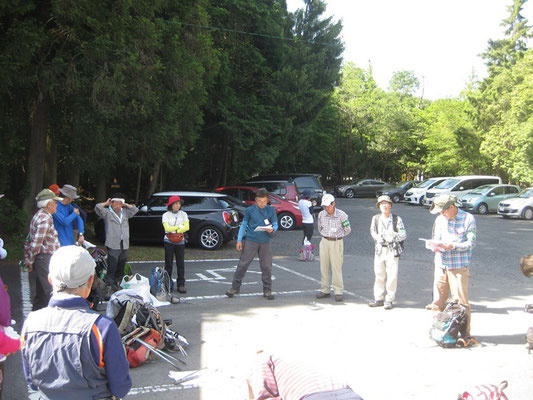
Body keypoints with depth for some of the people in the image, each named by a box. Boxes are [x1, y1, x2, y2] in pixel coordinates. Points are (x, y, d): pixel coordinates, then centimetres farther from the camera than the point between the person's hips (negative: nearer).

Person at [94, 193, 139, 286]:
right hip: (113, 246, -6)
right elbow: (98, 208, -15)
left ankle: (118, 284, 22)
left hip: (124, 245, 6)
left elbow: (135, 209, 14)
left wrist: (125, 205, 9)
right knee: (111, 269, -10)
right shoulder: (107, 212, -1)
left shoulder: (125, 212, 14)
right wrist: (106, 203, 0)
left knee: (121, 269, 13)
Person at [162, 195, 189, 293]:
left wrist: (174, 230, -10)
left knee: (181, 264, 0)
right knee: (168, 264, 1)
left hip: (180, 241, 2)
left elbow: (187, 227, -3)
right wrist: (179, 226, -5)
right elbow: (167, 228, -9)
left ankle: (181, 285, 4)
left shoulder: (183, 214, 8)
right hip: (169, 242, -1)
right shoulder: (166, 215, 2)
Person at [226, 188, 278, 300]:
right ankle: (235, 288, 14)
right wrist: (239, 240, 0)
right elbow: (243, 225, 5)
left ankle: (267, 291, 15)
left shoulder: (271, 210, 1)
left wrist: (272, 229, -19)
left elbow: (275, 224, 5)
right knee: (243, 264, 0)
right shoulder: (250, 210, -2)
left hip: (265, 242, 1)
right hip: (250, 241, -1)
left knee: (266, 267, 3)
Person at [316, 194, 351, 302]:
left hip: (337, 243, -4)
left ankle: (338, 292, 4)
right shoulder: (321, 214, 1)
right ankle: (325, 290, 16)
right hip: (324, 242, 4)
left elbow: (348, 230, 2)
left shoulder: (342, 215, -11)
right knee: (324, 267, 6)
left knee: (336, 267, -4)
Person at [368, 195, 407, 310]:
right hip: (379, 250, 2)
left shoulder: (396, 219, -3)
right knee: (379, 275, 8)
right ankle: (378, 299, 19)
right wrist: (378, 238, -5)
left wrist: (394, 235, -19)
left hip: (392, 250, -2)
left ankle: (389, 300, 10)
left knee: (392, 275, -1)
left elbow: (403, 235, -2)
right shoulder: (376, 218, 4)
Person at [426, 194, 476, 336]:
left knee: (460, 300, -3)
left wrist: (452, 246, -22)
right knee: (438, 299, 9)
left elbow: (471, 243, -8)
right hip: (441, 265, 5)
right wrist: (435, 246, -9)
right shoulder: (440, 219, 10)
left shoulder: (468, 219, -5)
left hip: (459, 266, -5)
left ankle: (465, 333, 7)